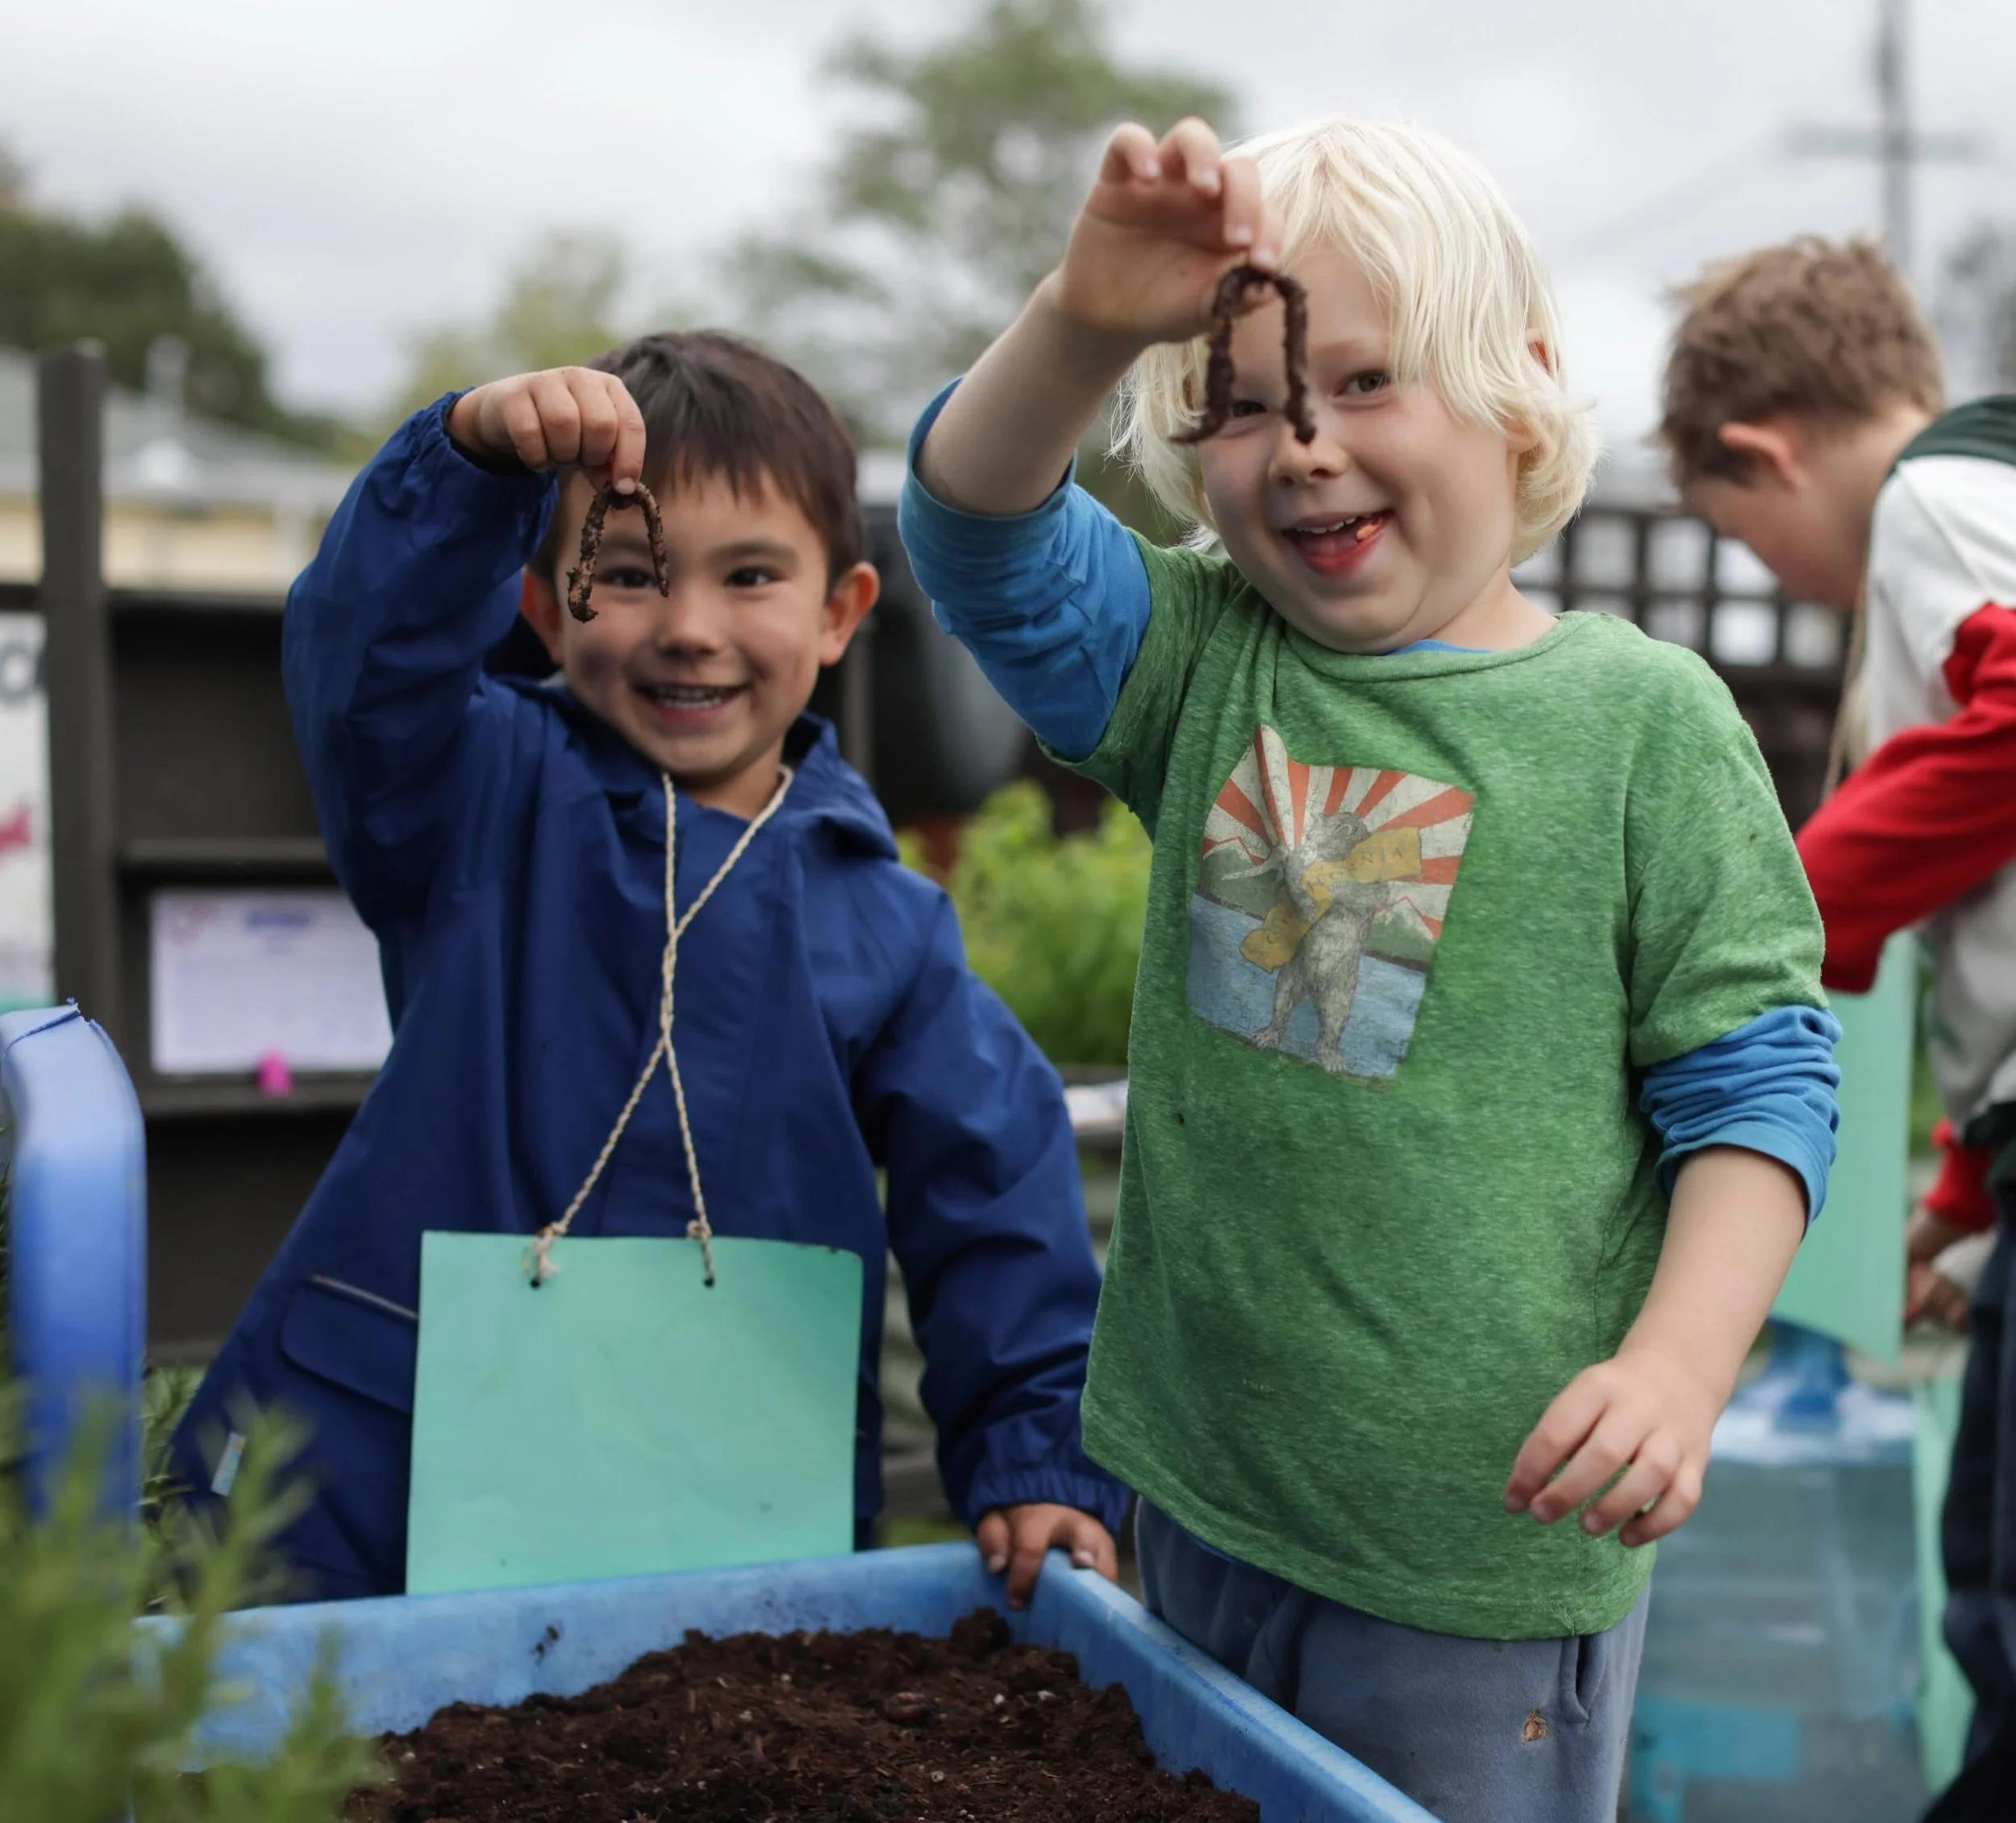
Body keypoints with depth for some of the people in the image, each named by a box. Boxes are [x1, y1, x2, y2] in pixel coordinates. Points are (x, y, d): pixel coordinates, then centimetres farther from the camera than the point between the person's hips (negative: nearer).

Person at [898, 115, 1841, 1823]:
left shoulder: (1643, 717, -8)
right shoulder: (1201, 665, 2)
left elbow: (1754, 1076, -6)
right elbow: (983, 531, -10)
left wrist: (1681, 1363, -20)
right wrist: (1081, 329, -29)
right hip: (1204, 1491, 5)